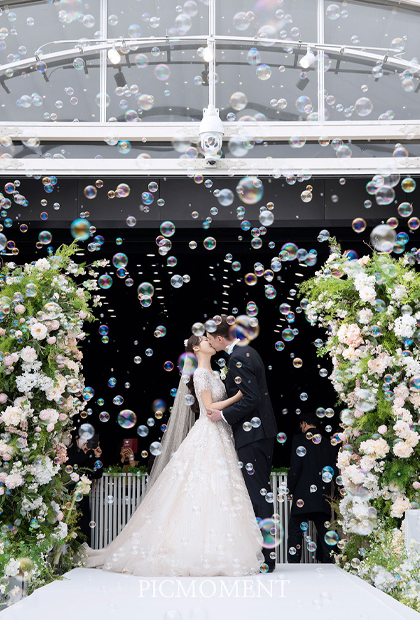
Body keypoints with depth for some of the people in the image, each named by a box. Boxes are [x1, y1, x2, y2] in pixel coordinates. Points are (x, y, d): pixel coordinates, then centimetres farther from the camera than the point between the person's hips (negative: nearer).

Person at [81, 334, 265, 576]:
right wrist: (238, 396, -13)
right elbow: (210, 408, -14)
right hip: (208, 438, -8)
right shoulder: (200, 374, -8)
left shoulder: (212, 374, 19)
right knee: (206, 493, -11)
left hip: (219, 438, 8)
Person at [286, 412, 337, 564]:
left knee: (295, 531, -1)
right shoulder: (327, 442, 11)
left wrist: (290, 490, 2)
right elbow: (334, 470, 11)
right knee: (324, 531, 11)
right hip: (323, 497, 5)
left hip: (303, 495, -5)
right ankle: (329, 562, 9)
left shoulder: (299, 439, -3)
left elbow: (295, 467, -9)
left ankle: (293, 564, -7)